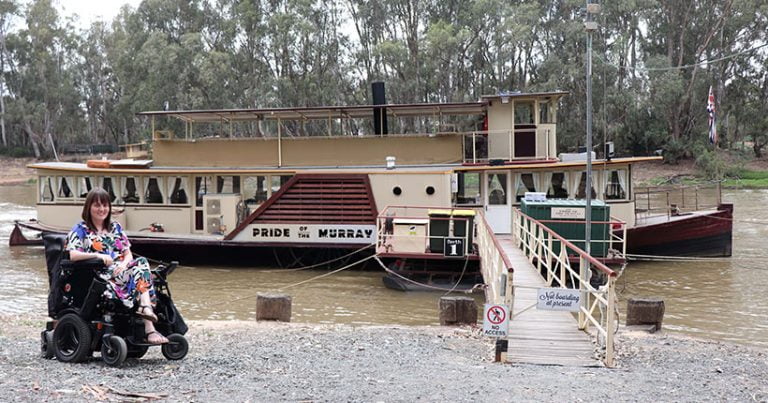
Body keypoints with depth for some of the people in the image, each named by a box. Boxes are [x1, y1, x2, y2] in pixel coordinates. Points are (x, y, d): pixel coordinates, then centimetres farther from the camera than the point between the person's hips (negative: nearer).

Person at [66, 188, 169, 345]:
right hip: (98, 277, -4)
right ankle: (149, 328, -39)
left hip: (120, 272, 4)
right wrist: (97, 256, -24)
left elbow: (128, 254, 16)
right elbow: (72, 255, -8)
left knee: (141, 263, -31)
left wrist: (124, 264, -9)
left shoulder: (115, 227, 24)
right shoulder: (80, 229, 9)